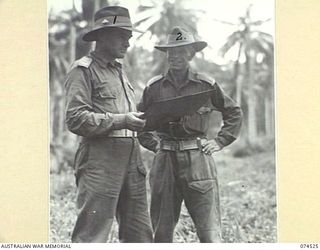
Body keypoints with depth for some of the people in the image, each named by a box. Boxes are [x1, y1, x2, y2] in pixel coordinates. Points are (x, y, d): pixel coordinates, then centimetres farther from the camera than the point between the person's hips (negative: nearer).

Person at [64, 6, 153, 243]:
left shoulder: (119, 70, 22)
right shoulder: (83, 70, -4)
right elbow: (75, 118, -14)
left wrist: (141, 119, 9)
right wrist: (120, 120, -18)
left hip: (131, 156, 8)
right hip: (100, 160, -8)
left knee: (140, 233, 11)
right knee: (92, 233, -7)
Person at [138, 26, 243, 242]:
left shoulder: (206, 85, 3)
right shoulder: (154, 87, 6)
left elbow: (234, 113, 15)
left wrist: (219, 142, 6)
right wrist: (153, 143, 8)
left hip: (198, 160, -2)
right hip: (165, 160, 2)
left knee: (210, 231, -5)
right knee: (162, 231, 7)